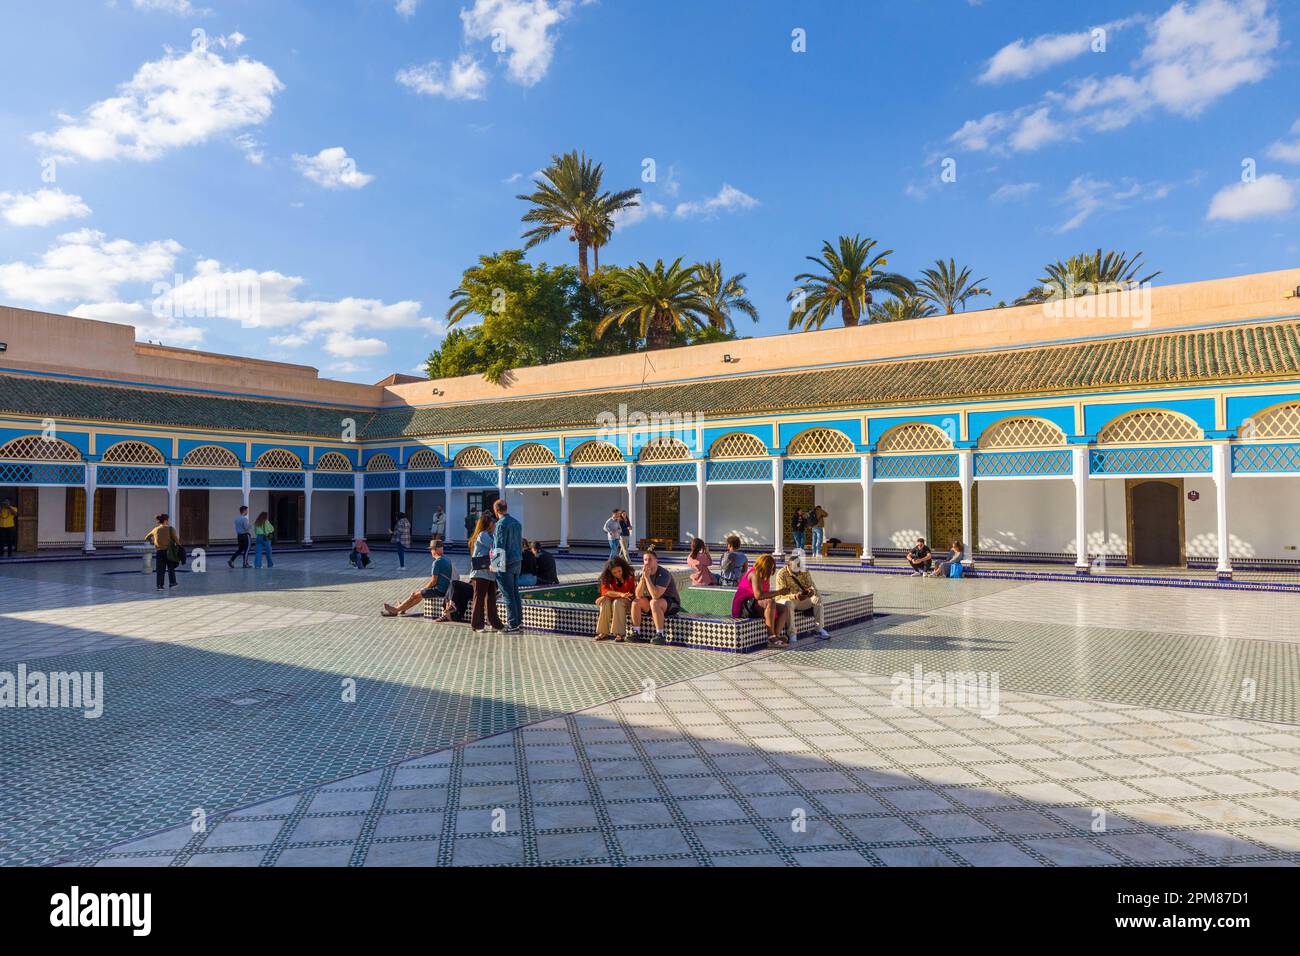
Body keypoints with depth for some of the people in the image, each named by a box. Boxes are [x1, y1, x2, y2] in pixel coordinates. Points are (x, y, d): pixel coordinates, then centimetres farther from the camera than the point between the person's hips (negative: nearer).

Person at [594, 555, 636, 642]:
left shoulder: (629, 576, -12)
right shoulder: (607, 578, -5)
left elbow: (631, 593, -16)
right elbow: (605, 591, -19)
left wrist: (611, 594, -24)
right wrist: (620, 594, -34)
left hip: (625, 601, -3)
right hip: (612, 599, 3)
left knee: (617, 603, -35)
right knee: (605, 602, -30)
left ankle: (620, 633, -36)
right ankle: (603, 632, -26)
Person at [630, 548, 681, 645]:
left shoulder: (663, 574, -23)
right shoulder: (642, 573, -3)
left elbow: (656, 595, -34)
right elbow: (638, 595, -13)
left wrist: (647, 577, -32)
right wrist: (643, 577, -25)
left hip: (672, 603, -7)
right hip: (651, 603, 7)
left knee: (654, 602, -36)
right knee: (636, 602, -16)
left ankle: (660, 635, -33)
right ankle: (636, 633, -11)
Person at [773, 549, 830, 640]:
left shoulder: (804, 572, 6)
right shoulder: (782, 574, -13)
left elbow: (811, 585, 0)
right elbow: (781, 594, -21)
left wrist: (812, 591, -27)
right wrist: (795, 596, -40)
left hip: (802, 599, 6)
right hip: (786, 599, -6)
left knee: (817, 598, -15)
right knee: (788, 603, -39)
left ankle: (820, 629, -16)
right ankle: (792, 634, -36)